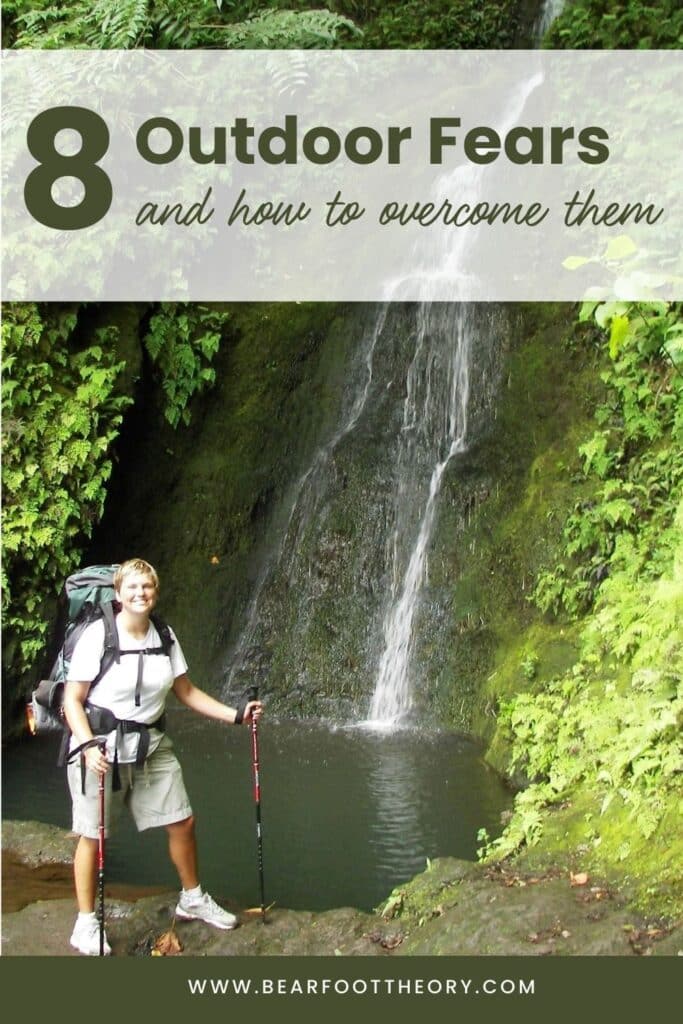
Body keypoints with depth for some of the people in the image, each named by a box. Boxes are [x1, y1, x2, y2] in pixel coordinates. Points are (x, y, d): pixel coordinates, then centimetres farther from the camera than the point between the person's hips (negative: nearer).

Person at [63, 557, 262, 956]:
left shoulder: (164, 636, 2)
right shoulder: (98, 636, -13)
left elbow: (187, 691, 9)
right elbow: (72, 700, -11)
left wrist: (236, 714, 1)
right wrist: (88, 746, -25)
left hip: (152, 744, 5)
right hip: (101, 743, -5)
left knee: (182, 821, 9)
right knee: (92, 836, 1)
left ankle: (193, 900, 30)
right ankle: (86, 923, 17)